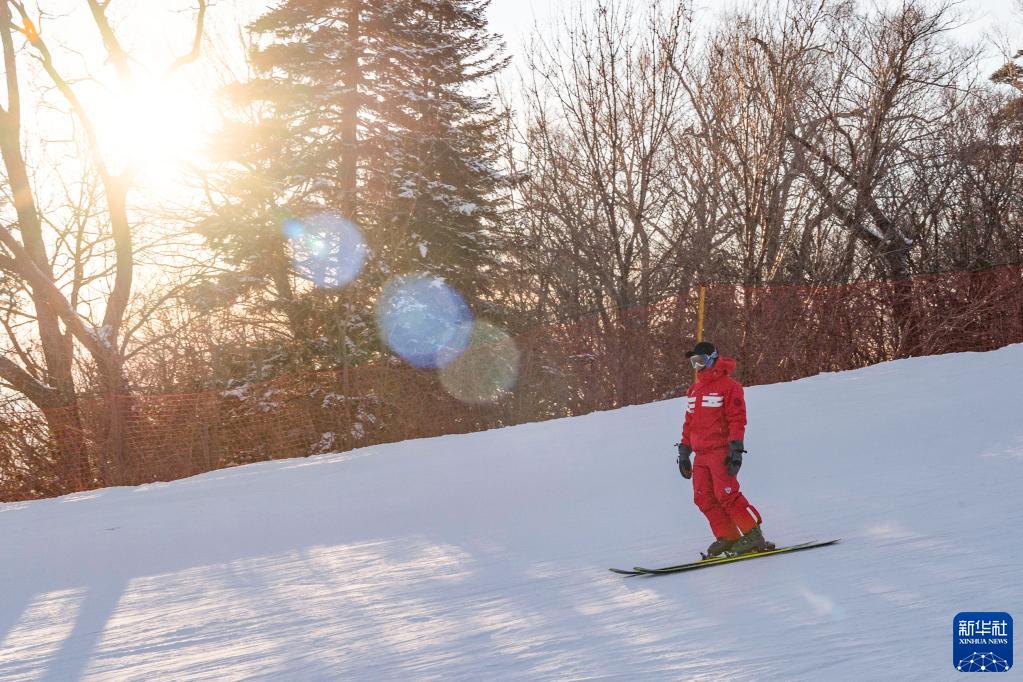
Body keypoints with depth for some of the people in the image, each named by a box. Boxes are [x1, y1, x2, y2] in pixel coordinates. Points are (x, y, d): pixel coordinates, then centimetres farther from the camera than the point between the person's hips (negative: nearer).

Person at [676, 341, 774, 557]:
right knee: (704, 498, -1)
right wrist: (684, 453, 21)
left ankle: (753, 536, -8)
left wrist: (736, 450, -16)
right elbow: (689, 423, 23)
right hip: (701, 454, 8)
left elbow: (737, 419, -9)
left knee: (726, 495, -15)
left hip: (720, 450, -8)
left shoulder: (728, 385, -4)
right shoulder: (693, 390, 19)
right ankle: (728, 537, 2)